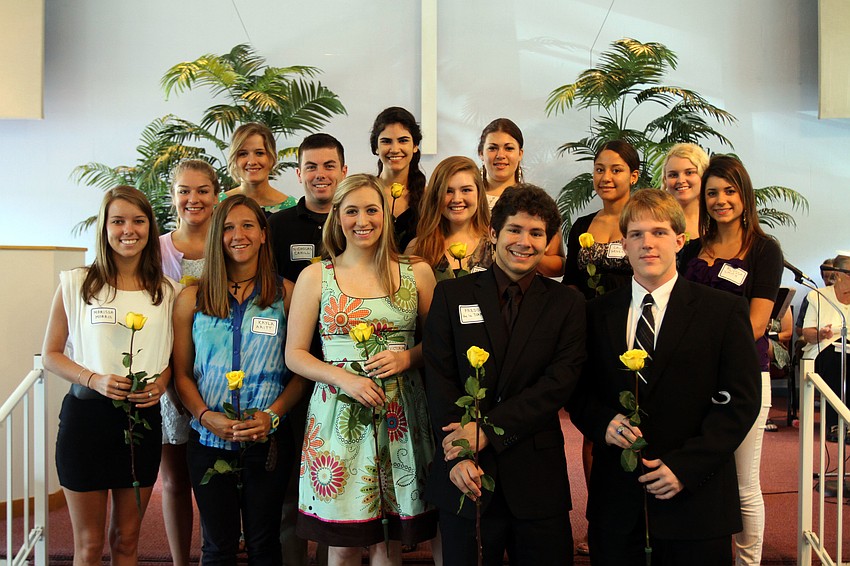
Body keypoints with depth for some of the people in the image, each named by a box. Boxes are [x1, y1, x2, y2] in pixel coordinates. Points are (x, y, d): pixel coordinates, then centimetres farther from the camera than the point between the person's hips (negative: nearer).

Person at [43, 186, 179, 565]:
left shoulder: (167, 292, 5)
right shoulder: (76, 284, -2)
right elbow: (51, 355, 0)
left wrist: (162, 381, -9)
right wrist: (94, 379, -16)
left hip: (143, 418, 2)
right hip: (87, 416, -2)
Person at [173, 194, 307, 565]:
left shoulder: (286, 294, 0)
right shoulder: (192, 299, 4)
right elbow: (182, 373, 4)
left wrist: (272, 415, -13)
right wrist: (206, 416, -11)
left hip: (269, 440, -1)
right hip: (208, 440, 1)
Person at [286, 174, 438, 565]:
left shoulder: (417, 273, 5)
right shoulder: (315, 276, 3)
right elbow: (295, 354, 2)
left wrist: (407, 358, -10)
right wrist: (344, 379, -13)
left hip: (400, 415, 1)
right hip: (338, 412, -1)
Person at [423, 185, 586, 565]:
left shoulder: (567, 304, 3)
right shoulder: (451, 295, 3)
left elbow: (559, 382, -8)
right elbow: (439, 379, -3)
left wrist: (488, 430, -16)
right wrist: (458, 456, -14)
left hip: (538, 477, 0)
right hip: (465, 477, 0)